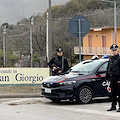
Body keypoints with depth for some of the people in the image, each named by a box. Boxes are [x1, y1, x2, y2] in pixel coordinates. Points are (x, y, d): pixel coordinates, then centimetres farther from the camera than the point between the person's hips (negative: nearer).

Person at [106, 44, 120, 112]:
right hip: (112, 78, 7)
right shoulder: (111, 59, 15)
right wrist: (107, 78, 16)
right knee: (113, 93, 12)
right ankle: (113, 106, 18)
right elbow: (108, 69, 20)